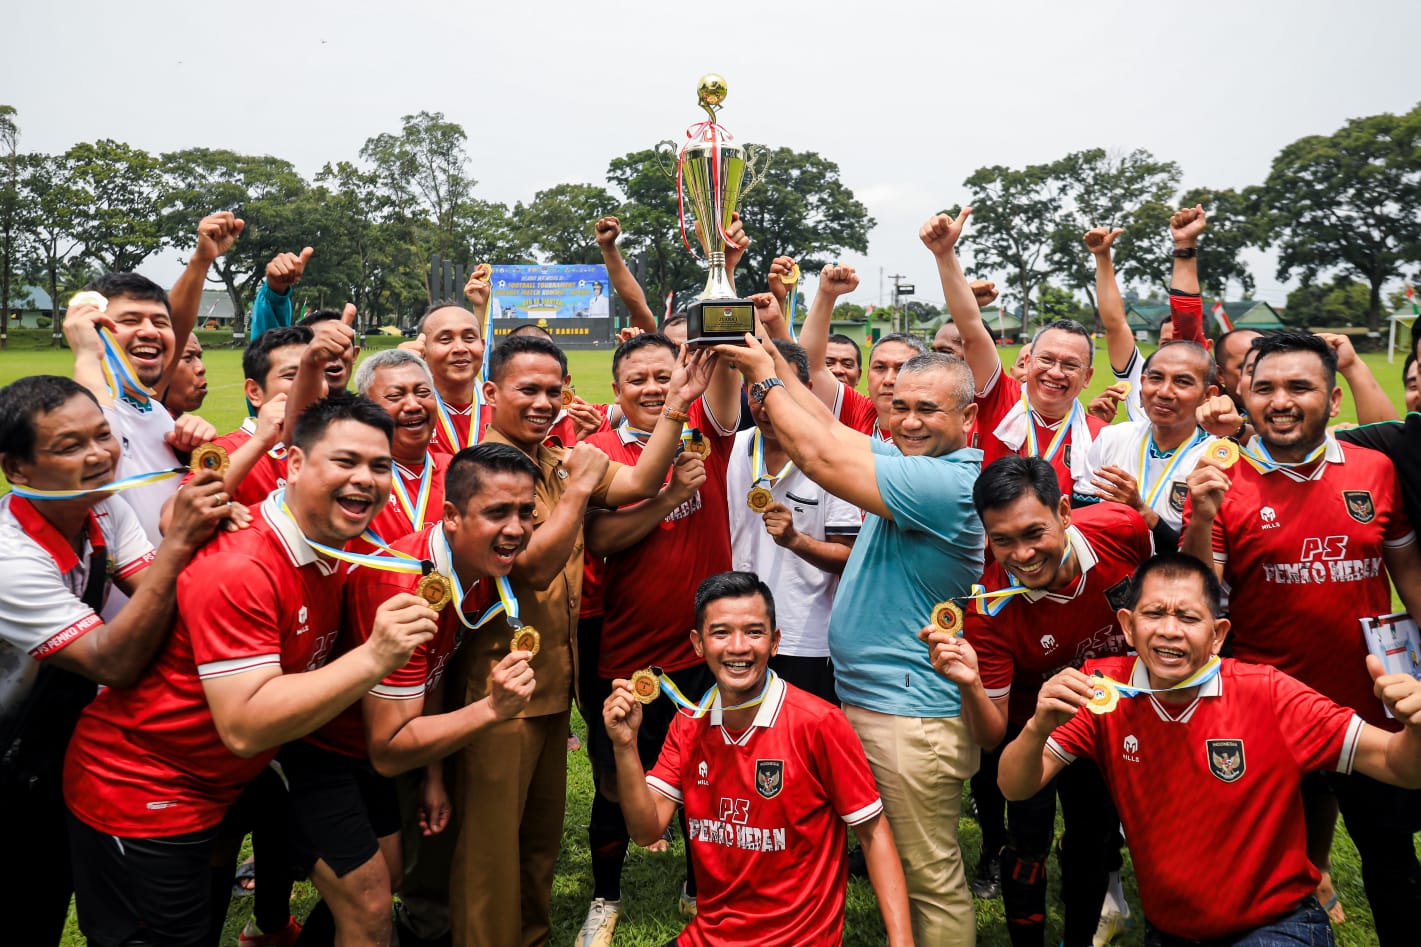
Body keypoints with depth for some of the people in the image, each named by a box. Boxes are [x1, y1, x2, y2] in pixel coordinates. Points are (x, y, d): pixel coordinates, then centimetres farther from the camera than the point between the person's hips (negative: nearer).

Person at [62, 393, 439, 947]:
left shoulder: (336, 546, -3)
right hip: (138, 795, -7)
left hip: (219, 787, 8)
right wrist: (373, 659, -39)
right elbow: (245, 726, -33)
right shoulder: (239, 569, -29)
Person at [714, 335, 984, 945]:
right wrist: (775, 360, 2)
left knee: (931, 879, 4)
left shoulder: (950, 482, -22)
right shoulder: (909, 458, 7)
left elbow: (821, 457, -24)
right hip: (863, 696, 10)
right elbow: (832, 431, 10)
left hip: (910, 715, -10)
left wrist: (763, 375, -12)